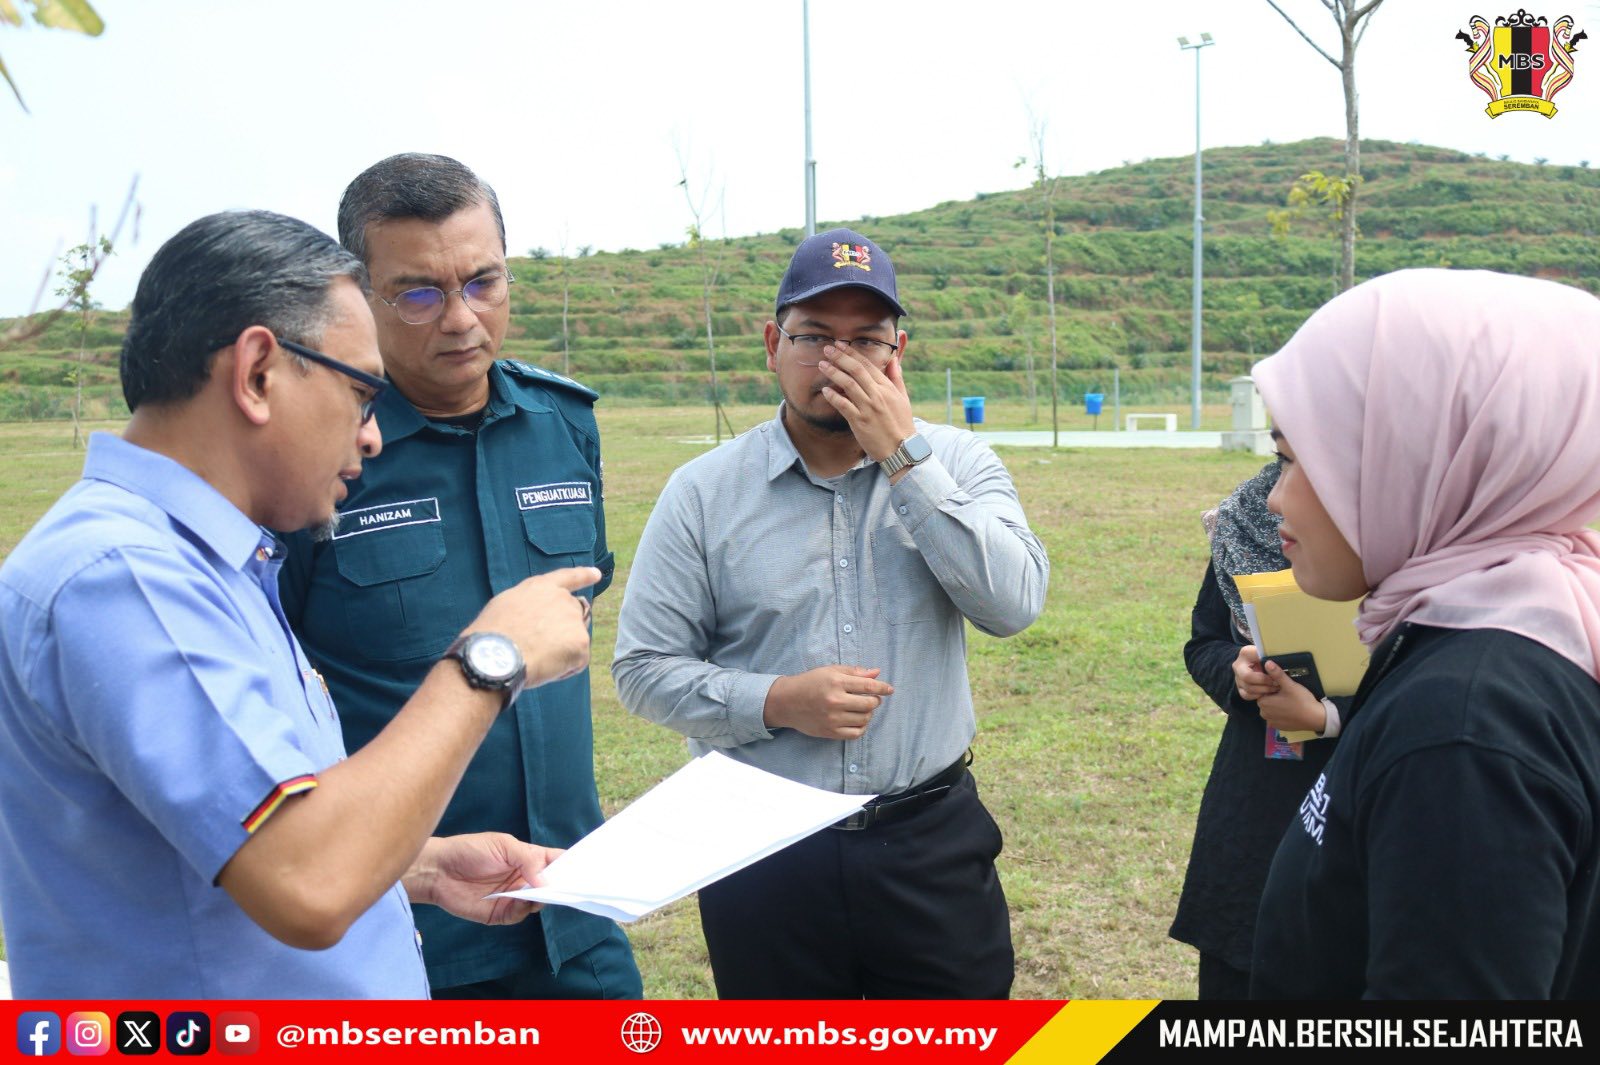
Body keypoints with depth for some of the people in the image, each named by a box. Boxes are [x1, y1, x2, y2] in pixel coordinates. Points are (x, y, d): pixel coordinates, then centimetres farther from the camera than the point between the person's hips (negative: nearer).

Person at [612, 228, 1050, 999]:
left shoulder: (954, 464, 1)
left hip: (931, 841, 1)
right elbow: (643, 667, -1)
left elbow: (1013, 605, -15)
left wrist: (903, 455, -16)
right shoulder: (704, 493, -2)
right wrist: (776, 702, -16)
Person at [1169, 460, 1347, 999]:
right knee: (1229, 975, 14)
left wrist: (1328, 717, -23)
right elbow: (1202, 645, 13)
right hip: (1250, 808, 4)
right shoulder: (1243, 519, 5)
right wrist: (1237, 670, -9)